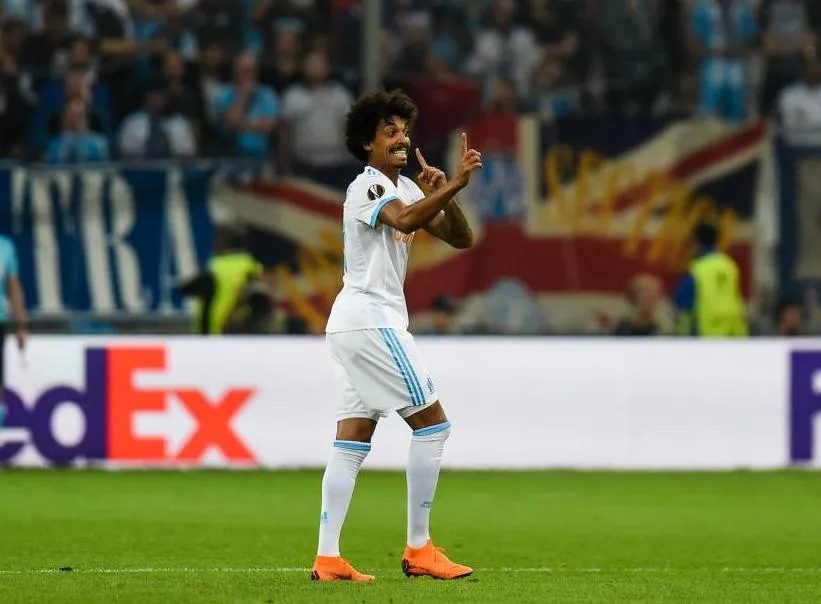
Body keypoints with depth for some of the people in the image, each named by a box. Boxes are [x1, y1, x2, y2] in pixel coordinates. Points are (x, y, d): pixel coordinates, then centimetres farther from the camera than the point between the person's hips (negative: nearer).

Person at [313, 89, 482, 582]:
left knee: (352, 442, 3)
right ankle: (419, 550, -6)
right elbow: (405, 221, -32)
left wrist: (445, 193, -5)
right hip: (369, 319, -9)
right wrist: (453, 186, -39)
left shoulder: (404, 187, 17)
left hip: (352, 323, 9)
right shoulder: (367, 187, -10)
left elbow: (460, 238, 11)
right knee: (433, 423, -7)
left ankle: (328, 558, -1)